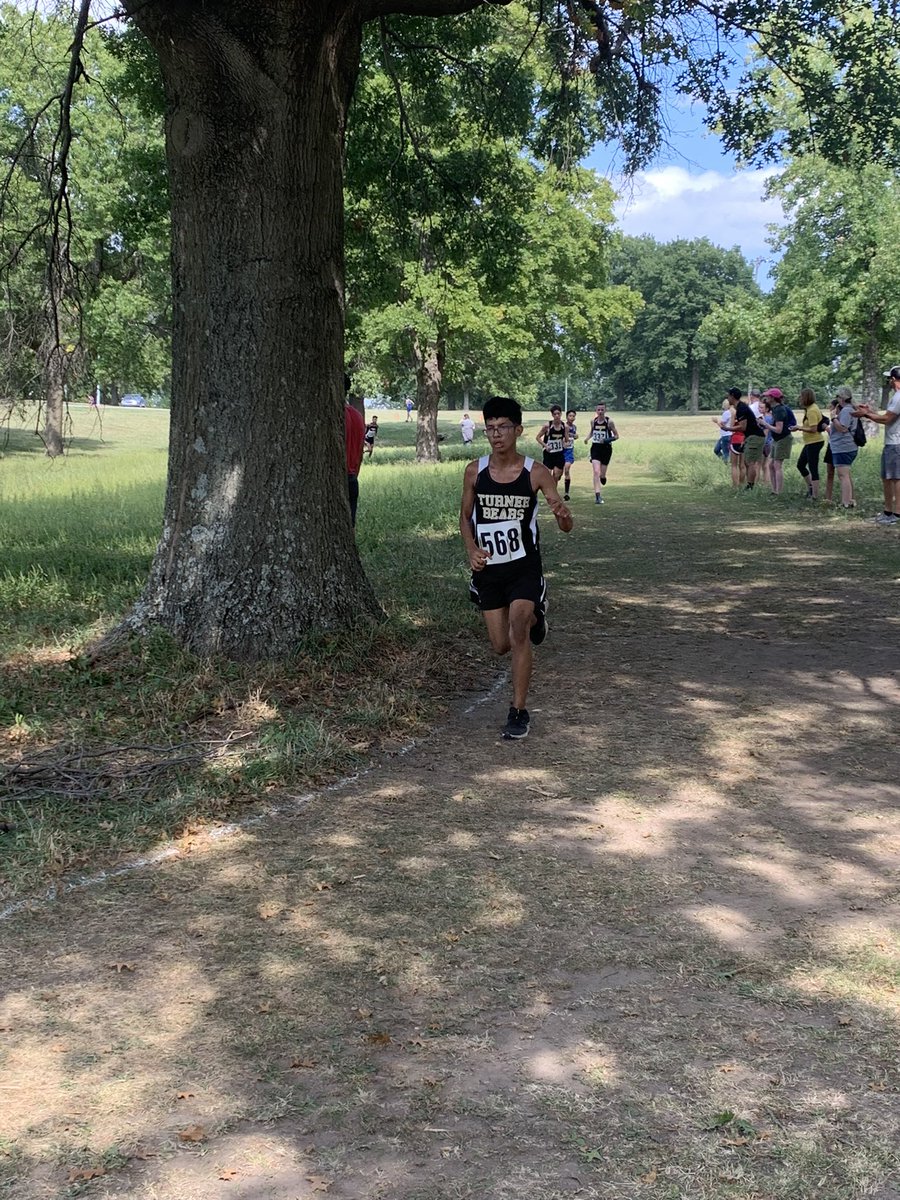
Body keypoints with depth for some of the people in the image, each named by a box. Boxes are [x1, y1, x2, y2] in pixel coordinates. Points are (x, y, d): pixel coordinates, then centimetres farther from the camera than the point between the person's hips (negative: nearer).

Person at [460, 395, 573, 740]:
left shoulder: (536, 473, -10)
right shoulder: (475, 471, -4)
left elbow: (566, 527, -10)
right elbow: (465, 516, 9)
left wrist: (563, 515, -34)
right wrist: (471, 549, -9)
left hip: (524, 566, -3)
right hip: (488, 568, 3)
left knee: (518, 636, -18)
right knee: (501, 645, 10)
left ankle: (519, 711, -4)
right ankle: (533, 617, 44)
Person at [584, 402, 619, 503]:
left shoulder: (609, 422, -8)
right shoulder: (593, 421, 1)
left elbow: (616, 436, -2)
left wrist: (607, 440, -19)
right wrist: (587, 438, 2)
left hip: (606, 449, -1)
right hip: (595, 448, 1)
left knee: (602, 475, 7)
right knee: (596, 472, -16)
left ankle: (598, 494, 37)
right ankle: (597, 495, -19)